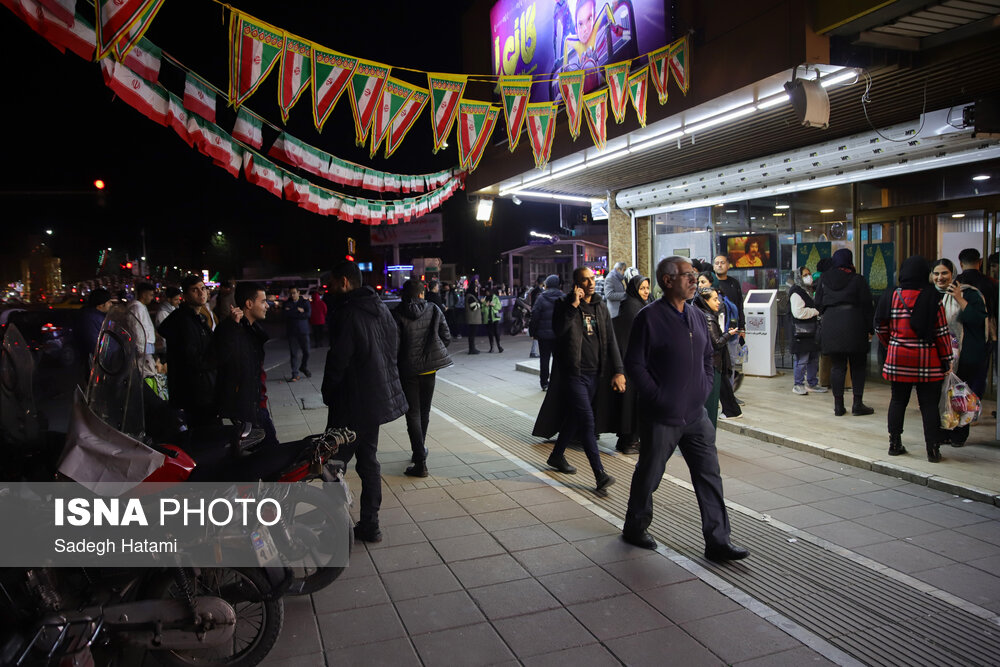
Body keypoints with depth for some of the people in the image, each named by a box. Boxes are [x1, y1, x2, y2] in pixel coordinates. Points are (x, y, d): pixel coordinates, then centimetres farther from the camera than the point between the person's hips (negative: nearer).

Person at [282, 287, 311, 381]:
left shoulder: (305, 302, 4)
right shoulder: (286, 303, 6)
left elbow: (308, 313, -12)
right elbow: (284, 313, -12)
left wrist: (292, 312, -10)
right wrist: (298, 311, -12)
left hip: (303, 331, 0)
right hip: (291, 332, 0)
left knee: (306, 352, 2)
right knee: (294, 353, -2)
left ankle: (304, 368, 29)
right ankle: (295, 374, 3)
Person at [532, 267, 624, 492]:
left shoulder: (600, 306, 10)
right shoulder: (565, 304, -4)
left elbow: (610, 340, 9)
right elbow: (558, 329, -23)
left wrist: (618, 371, 2)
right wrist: (573, 305, -25)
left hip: (595, 373, 6)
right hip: (574, 373, -5)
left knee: (575, 417, 15)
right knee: (587, 420, -11)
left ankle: (556, 456, 35)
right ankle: (600, 473, -9)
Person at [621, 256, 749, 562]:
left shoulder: (696, 317, 10)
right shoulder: (649, 317, -12)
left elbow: (707, 357, 21)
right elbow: (634, 363, -12)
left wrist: (705, 389, 9)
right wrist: (657, 397, -14)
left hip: (695, 415, 6)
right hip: (660, 416, -6)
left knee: (710, 476, 6)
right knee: (649, 475, 9)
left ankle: (718, 541, 15)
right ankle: (635, 528, 30)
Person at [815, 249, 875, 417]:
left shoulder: (825, 280, 5)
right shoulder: (857, 280, -4)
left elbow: (818, 304, 8)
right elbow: (866, 306, -3)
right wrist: (869, 329, 3)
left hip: (831, 327, 3)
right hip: (854, 327, -3)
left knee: (837, 366, 6)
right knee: (858, 366, 7)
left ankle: (838, 405, 7)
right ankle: (858, 404, 6)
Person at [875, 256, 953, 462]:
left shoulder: (890, 297, -1)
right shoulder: (933, 298, -9)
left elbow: (882, 329, 6)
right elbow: (942, 332, -6)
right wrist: (946, 359, 3)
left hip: (898, 358, 2)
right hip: (927, 360, -2)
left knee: (898, 400, 12)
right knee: (929, 403, 4)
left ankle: (895, 444, 17)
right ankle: (933, 449, 7)